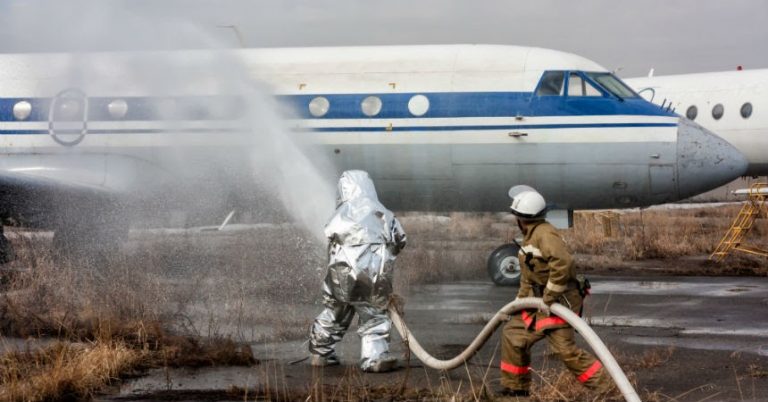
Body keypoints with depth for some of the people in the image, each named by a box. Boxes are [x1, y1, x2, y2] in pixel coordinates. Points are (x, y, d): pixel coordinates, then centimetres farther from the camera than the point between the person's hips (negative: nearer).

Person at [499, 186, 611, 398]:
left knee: (564, 348, -18)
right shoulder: (530, 236, 14)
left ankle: (607, 387, -11)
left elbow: (563, 262, -33)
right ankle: (515, 388, 26)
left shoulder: (545, 234, -20)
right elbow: (528, 275, 23)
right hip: (541, 301, 11)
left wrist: (550, 296, -25)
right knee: (513, 333, 15)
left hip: (559, 301, -11)